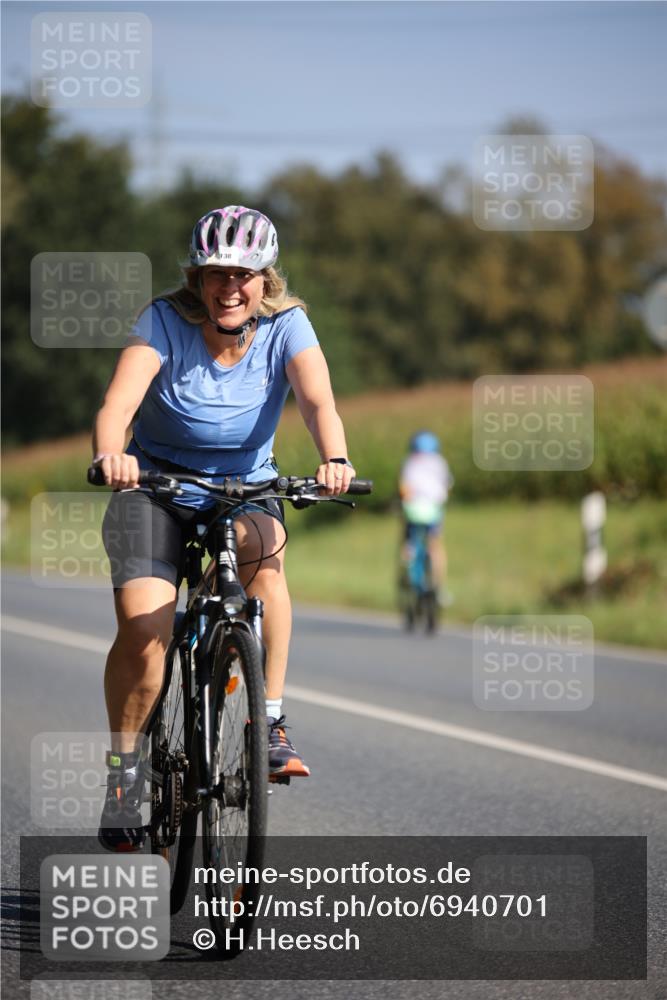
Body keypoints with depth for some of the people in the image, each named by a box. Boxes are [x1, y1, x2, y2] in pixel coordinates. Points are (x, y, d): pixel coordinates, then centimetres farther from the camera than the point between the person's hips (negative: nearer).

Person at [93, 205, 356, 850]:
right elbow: (119, 399, -29)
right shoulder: (166, 321, -15)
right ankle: (124, 771, 1)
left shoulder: (286, 326, -10)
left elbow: (317, 398, -27)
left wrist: (334, 460, -48)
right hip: (156, 486, -1)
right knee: (142, 628, -21)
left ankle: (270, 724, -25)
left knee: (264, 549, -34)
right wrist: (109, 454, -51)